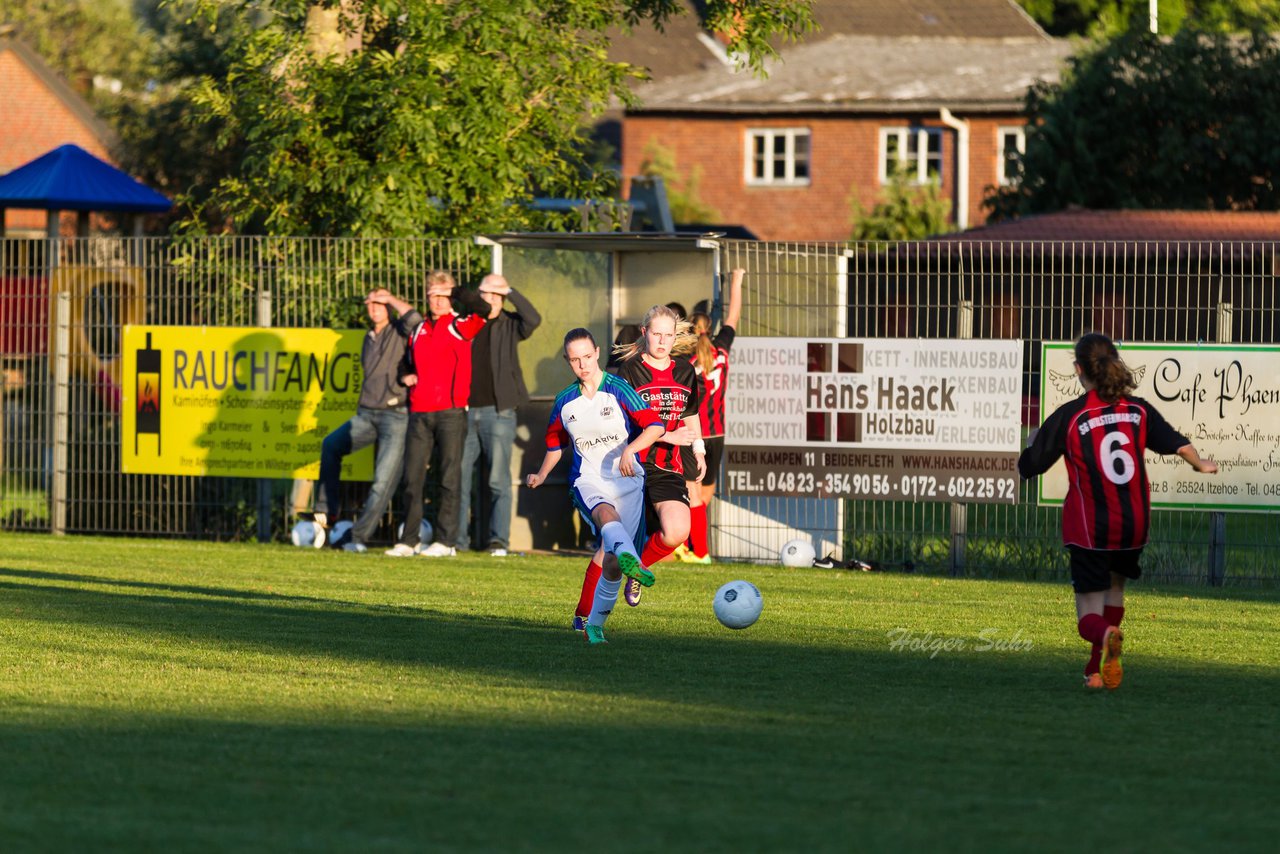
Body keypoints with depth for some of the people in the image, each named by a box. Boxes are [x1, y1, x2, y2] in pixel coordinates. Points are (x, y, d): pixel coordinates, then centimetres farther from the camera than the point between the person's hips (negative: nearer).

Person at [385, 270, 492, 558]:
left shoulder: (459, 326, 1)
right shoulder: (419, 330, 18)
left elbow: (482, 308, -18)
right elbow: (407, 360, 31)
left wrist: (454, 291, -8)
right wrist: (406, 375, 9)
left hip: (451, 412, -5)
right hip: (419, 412, 5)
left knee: (449, 477, -3)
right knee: (412, 477, 3)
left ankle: (446, 540, -1)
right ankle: (408, 540, 9)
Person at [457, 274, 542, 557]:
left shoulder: (509, 325, 5)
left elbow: (533, 319, -15)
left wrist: (510, 292, -14)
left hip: (498, 412, -3)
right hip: (465, 413, 3)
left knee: (498, 481, -4)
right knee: (459, 479, 3)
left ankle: (498, 541, -2)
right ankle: (458, 539, 8)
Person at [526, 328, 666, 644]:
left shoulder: (618, 390, -2)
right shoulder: (565, 402, 11)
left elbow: (656, 426, -10)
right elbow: (556, 443, 29)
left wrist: (630, 449, -25)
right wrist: (541, 475, 18)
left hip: (626, 479, -1)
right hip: (588, 481, 1)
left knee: (611, 557, -9)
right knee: (606, 514, -36)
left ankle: (594, 621, 8)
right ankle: (630, 561, -66)